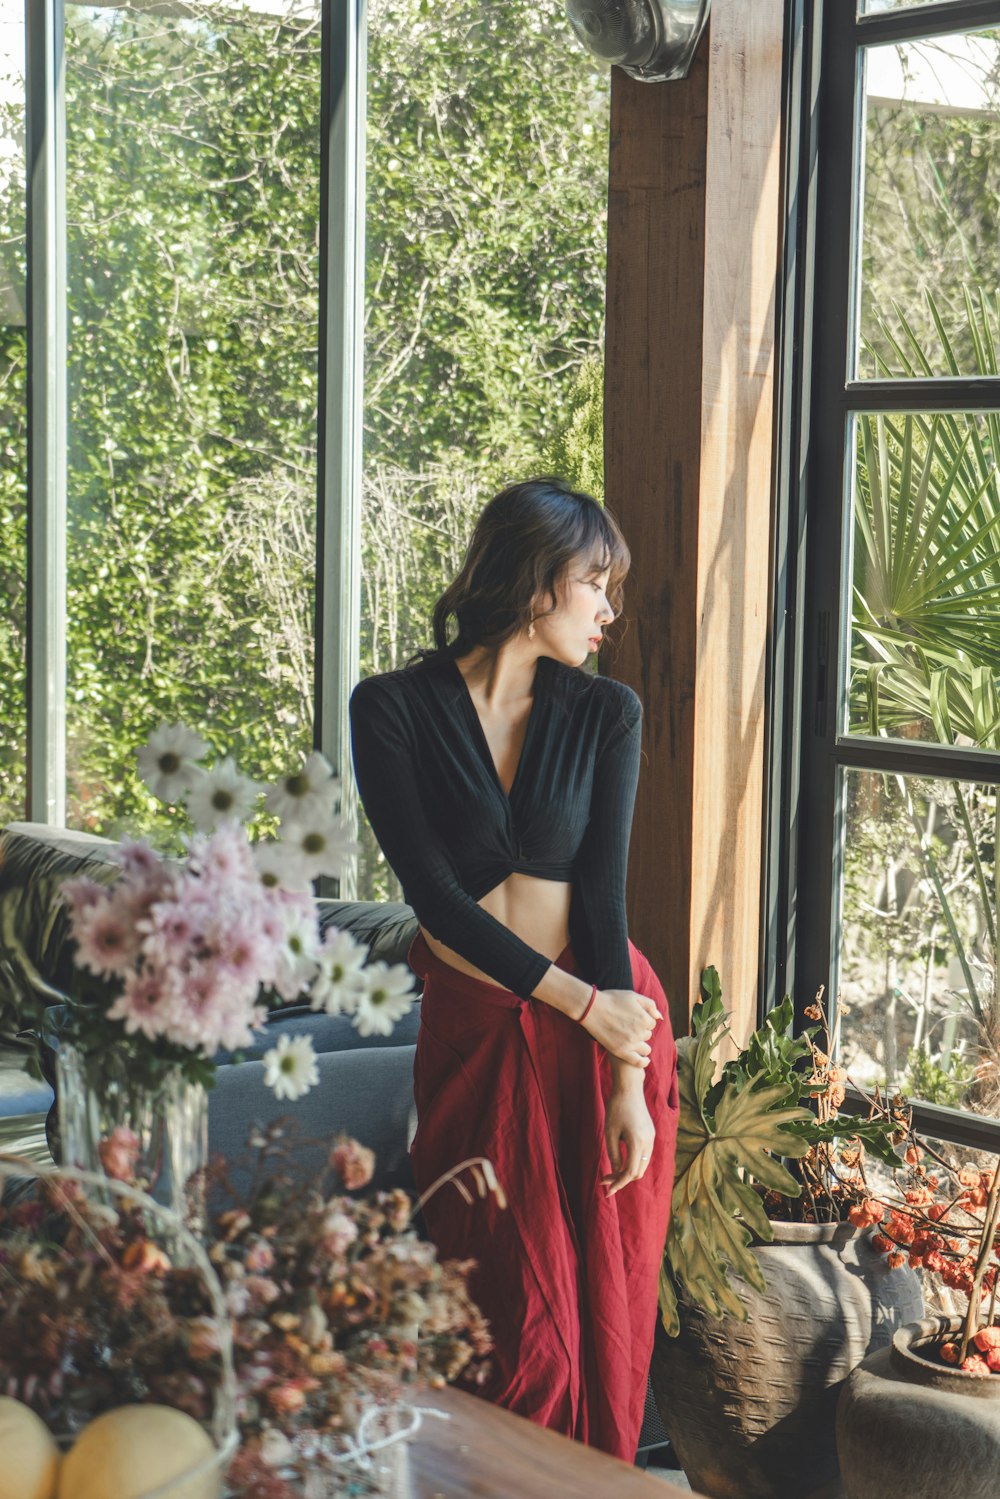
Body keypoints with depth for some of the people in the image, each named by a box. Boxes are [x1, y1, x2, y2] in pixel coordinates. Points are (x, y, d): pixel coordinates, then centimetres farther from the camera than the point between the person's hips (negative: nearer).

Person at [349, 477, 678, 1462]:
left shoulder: (605, 713, 0)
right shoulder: (392, 708, -6)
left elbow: (603, 891, -5)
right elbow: (433, 892, -11)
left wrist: (628, 1083, -12)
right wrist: (581, 1003, -14)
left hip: (606, 1012, 2)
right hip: (472, 1027, -2)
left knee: (610, 1305, 4)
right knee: (522, 1318, -3)